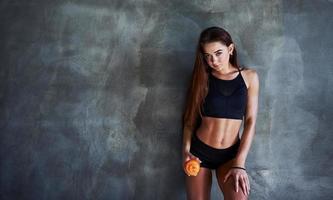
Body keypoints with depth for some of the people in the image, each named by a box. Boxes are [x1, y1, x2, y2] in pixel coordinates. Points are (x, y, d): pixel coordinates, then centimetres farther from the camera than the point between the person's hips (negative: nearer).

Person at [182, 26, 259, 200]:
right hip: (199, 151, 1)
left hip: (230, 154, 0)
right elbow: (190, 119, 2)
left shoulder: (249, 77, -2)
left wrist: (239, 163, -11)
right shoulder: (202, 78, -1)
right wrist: (186, 151, -13)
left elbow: (250, 122, -5)